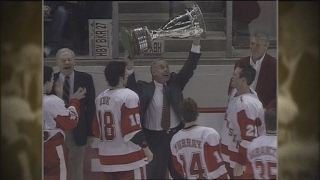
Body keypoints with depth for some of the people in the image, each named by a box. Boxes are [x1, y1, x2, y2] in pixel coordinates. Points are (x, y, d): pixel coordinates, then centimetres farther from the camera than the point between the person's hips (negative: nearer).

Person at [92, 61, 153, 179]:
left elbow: (96, 129, 15)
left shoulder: (100, 98, 9)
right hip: (129, 157, -7)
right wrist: (146, 148, -5)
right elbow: (133, 128, -16)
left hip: (107, 157, 7)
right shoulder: (129, 96, -14)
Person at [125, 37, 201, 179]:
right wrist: (130, 69, -34)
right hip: (155, 138, -3)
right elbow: (131, 89, -19)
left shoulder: (175, 83, 3)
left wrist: (196, 44, -16)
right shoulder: (145, 88, -5)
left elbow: (189, 68, -5)